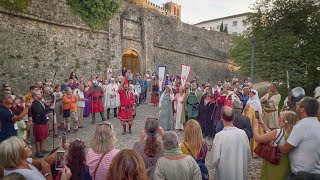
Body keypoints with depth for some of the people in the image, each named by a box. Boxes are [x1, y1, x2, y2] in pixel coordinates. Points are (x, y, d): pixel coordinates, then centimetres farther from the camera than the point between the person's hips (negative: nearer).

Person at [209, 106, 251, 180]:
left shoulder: (219, 136, -24)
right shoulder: (243, 133, -12)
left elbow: (214, 159, -19)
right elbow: (248, 156, 0)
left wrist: (211, 165, 3)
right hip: (241, 174, 3)